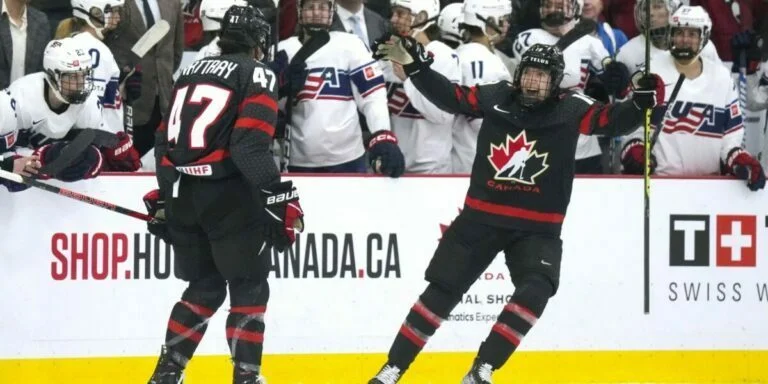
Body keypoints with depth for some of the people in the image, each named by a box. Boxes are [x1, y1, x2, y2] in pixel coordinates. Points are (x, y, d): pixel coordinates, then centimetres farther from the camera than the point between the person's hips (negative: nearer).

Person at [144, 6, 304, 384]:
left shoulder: (192, 71, 18)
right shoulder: (256, 75, -4)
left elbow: (166, 138, 19)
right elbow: (250, 146, -17)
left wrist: (165, 196, 26)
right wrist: (279, 197, -17)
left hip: (181, 194, 7)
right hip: (227, 197, -7)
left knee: (205, 287, 18)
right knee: (249, 288, 1)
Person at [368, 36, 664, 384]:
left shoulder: (570, 109, -7)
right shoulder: (497, 97, -3)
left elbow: (612, 120, -17)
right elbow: (450, 97, 5)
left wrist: (642, 101, -35)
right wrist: (413, 66, -4)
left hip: (537, 229, -1)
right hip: (481, 218, 1)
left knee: (536, 291, -24)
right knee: (440, 293, 2)